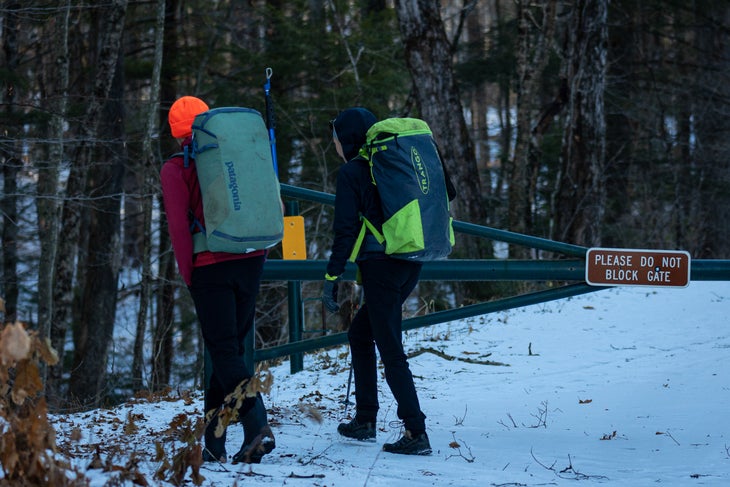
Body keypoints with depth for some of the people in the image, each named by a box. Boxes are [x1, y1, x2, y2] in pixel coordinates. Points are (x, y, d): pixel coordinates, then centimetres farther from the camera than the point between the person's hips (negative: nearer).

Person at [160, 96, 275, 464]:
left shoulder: (175, 170, -2)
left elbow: (179, 225, -7)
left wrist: (188, 276, 0)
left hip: (210, 267, -4)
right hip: (250, 262, 4)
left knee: (225, 353, -5)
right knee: (231, 349, 10)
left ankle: (257, 425, -25)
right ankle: (213, 442, 10)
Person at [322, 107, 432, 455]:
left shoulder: (351, 172, -5)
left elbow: (346, 229, -11)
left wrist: (332, 277, -8)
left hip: (380, 266, -8)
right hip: (411, 265, 8)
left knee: (391, 351, -4)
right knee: (360, 333, 21)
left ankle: (416, 433, -9)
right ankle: (364, 419, 23)